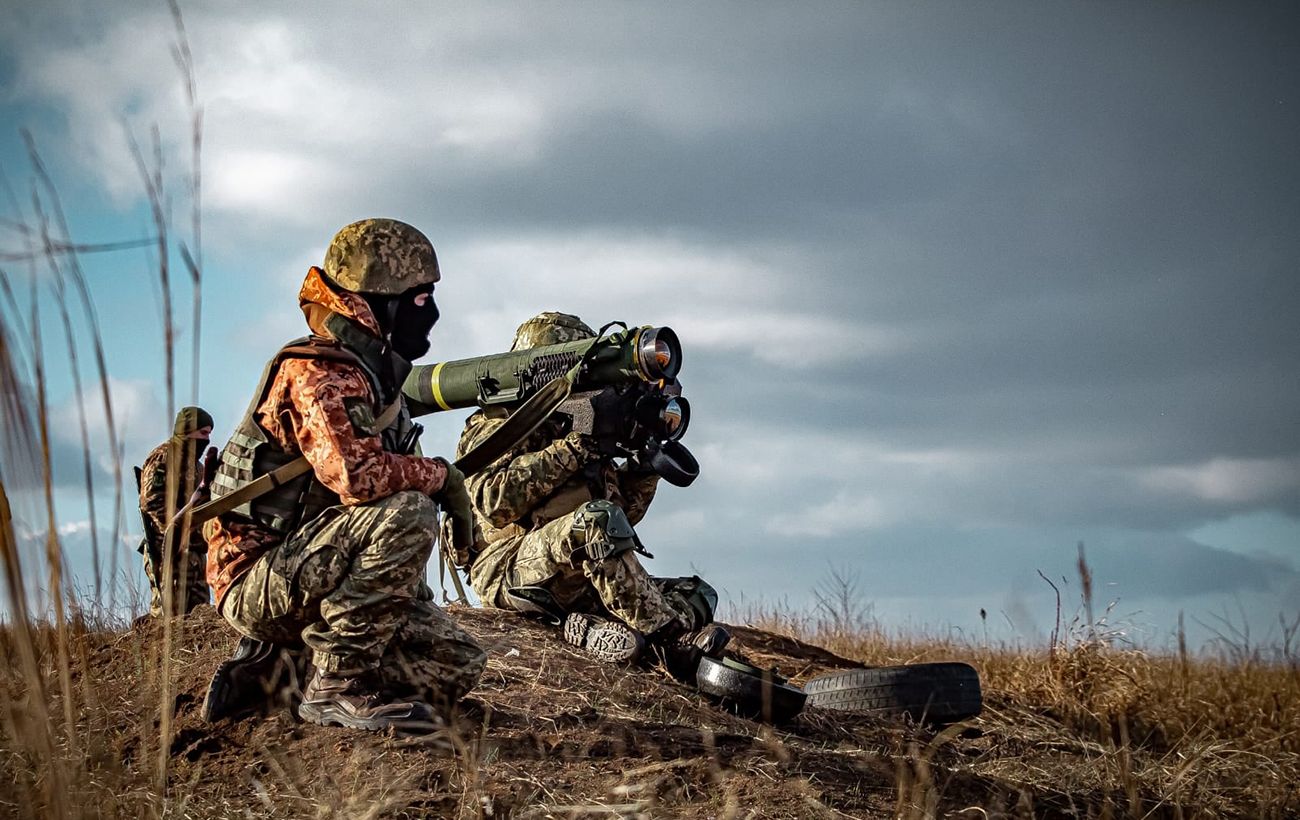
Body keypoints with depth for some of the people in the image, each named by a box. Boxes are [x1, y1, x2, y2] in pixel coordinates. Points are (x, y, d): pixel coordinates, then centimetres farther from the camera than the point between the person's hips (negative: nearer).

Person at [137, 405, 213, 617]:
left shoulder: (194, 463, 21)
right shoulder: (163, 458, -8)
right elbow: (151, 502, -18)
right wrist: (179, 534, -21)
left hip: (194, 551, 9)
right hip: (170, 551, -9)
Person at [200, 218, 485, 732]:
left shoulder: (374, 380, 14)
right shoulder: (316, 375, -16)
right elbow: (356, 474, -33)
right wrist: (440, 475, -15)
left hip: (314, 574, 9)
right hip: (258, 578, -9)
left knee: (456, 665, 0)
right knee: (405, 514, -30)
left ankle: (272, 666, 10)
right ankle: (337, 688, -19)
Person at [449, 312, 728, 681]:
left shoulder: (572, 425, 25)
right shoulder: (497, 426, 4)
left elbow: (625, 510, 24)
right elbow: (495, 500, -17)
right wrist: (569, 451, -15)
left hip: (580, 582, 8)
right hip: (513, 573, -8)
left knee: (698, 595, -7)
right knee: (596, 519, -34)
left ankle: (593, 628, -33)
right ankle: (672, 642, -35)